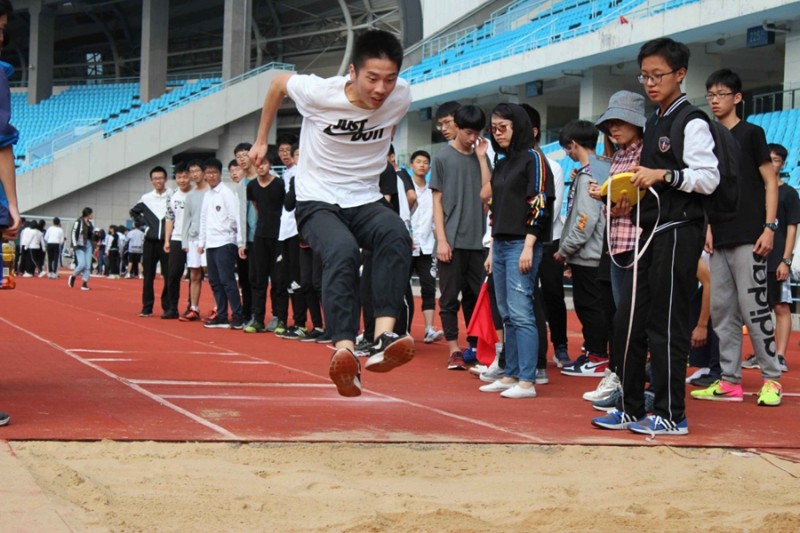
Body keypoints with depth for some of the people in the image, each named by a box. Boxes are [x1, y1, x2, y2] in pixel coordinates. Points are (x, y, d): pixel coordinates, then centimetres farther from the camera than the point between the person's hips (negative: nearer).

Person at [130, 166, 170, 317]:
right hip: (150, 241, 2)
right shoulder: (146, 198, 5)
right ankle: (147, 308, 7)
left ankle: (168, 307, 6)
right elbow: (134, 212, 19)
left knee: (169, 275, 0)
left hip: (167, 241, -2)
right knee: (148, 275, 3)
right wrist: (144, 223, 6)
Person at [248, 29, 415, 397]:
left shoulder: (402, 97, -8)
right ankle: (345, 350, -44)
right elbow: (279, 83, 6)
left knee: (396, 235, -32)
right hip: (317, 201, -3)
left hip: (366, 201, 3)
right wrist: (261, 140, 15)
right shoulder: (319, 93, -16)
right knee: (342, 251, -36)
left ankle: (384, 337, -42)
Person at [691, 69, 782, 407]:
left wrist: (769, 227, -11)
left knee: (753, 308, -8)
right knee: (722, 310, 5)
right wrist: (707, 226, 7)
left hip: (748, 238, -6)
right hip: (720, 240, 6)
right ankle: (730, 381, 9)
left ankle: (772, 378, 0)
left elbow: (770, 182, -3)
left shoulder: (751, 134, 0)